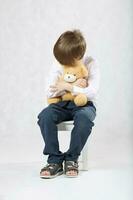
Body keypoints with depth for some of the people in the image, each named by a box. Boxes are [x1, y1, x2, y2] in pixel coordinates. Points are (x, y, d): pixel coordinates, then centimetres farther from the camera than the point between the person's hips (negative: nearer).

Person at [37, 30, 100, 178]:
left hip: (84, 104, -2)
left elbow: (92, 92, -19)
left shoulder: (91, 64, -8)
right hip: (63, 104, 3)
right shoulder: (59, 64, -1)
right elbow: (49, 93, -9)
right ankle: (55, 160, -18)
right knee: (45, 116, -30)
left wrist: (68, 87, -23)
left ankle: (71, 159, -18)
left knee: (84, 117, -39)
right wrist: (75, 86, -17)